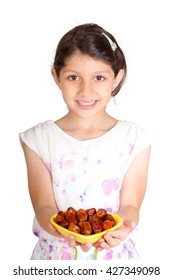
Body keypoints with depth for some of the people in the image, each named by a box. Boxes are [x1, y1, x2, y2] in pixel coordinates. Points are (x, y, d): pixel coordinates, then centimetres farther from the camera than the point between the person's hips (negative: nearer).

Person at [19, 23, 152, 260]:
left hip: (113, 252, 0)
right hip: (56, 252, 0)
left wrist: (121, 226, -30)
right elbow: (43, 205, -11)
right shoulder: (38, 139, -7)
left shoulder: (135, 139, -8)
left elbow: (130, 205, -10)